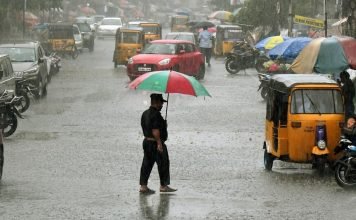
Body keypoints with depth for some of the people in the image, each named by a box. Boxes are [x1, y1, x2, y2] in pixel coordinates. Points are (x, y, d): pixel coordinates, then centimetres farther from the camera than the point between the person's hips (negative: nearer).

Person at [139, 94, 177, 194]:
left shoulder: (145, 113, 13)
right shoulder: (156, 114, -17)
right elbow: (155, 130, -23)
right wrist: (159, 143, -23)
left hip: (146, 141, 9)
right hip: (155, 143, -9)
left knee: (147, 164, 8)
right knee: (163, 164, 0)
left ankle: (143, 186, 6)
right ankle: (163, 186, 3)